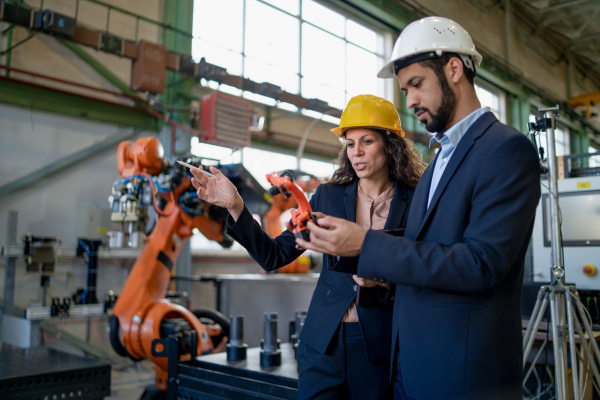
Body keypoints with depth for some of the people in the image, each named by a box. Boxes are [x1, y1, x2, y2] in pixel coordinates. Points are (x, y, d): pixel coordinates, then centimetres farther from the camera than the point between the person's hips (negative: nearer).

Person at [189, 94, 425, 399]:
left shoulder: (416, 204, -4)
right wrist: (235, 206, -10)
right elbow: (274, 255, 0)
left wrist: (387, 283, -19)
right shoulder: (328, 196, 1)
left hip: (380, 349, -1)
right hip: (324, 344, 1)